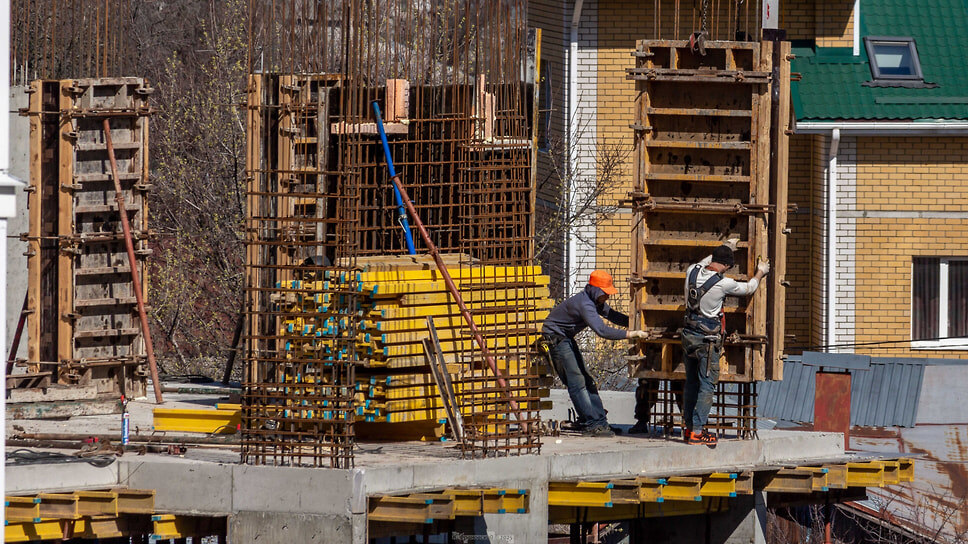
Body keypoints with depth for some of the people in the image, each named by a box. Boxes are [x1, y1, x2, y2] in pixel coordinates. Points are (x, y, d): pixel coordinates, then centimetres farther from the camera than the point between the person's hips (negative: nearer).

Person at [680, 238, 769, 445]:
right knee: (706, 385, -2)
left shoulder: (692, 272, -1)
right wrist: (760, 273, 21)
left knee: (691, 382, 15)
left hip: (689, 335, 7)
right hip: (708, 340, -7)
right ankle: (697, 432, -5)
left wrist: (724, 248, 37)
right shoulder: (723, 283, -16)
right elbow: (748, 288, 2)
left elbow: (702, 264, 26)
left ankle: (688, 427, 21)